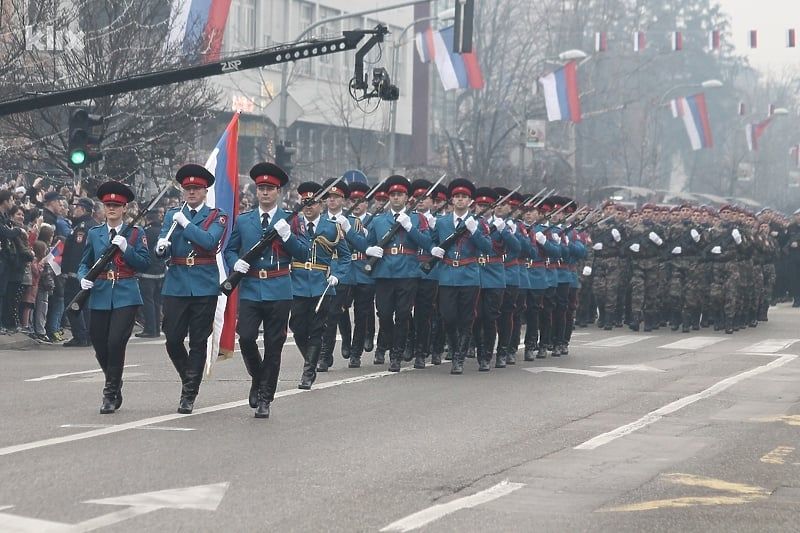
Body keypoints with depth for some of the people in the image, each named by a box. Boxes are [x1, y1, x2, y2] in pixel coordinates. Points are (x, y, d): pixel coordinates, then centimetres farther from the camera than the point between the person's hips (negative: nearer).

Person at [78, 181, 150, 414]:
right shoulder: (94, 234, 11)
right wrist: (83, 278, -6)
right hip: (100, 296, 3)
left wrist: (126, 248, -15)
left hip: (126, 296, -3)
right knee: (99, 344, 5)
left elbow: (144, 263, -3)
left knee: (116, 342, -14)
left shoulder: (136, 233, 4)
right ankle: (115, 384, 30)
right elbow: (84, 263, 14)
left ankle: (110, 393, -2)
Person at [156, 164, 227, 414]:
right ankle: (189, 378, 24)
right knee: (173, 339, -1)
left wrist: (185, 223, -13)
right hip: (176, 285, 2)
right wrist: (161, 247, -21)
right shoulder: (172, 215, 12)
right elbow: (161, 249, 2)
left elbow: (209, 241, -15)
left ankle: (189, 394, 4)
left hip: (204, 286, -2)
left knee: (198, 341, 0)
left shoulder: (217, 217, 4)